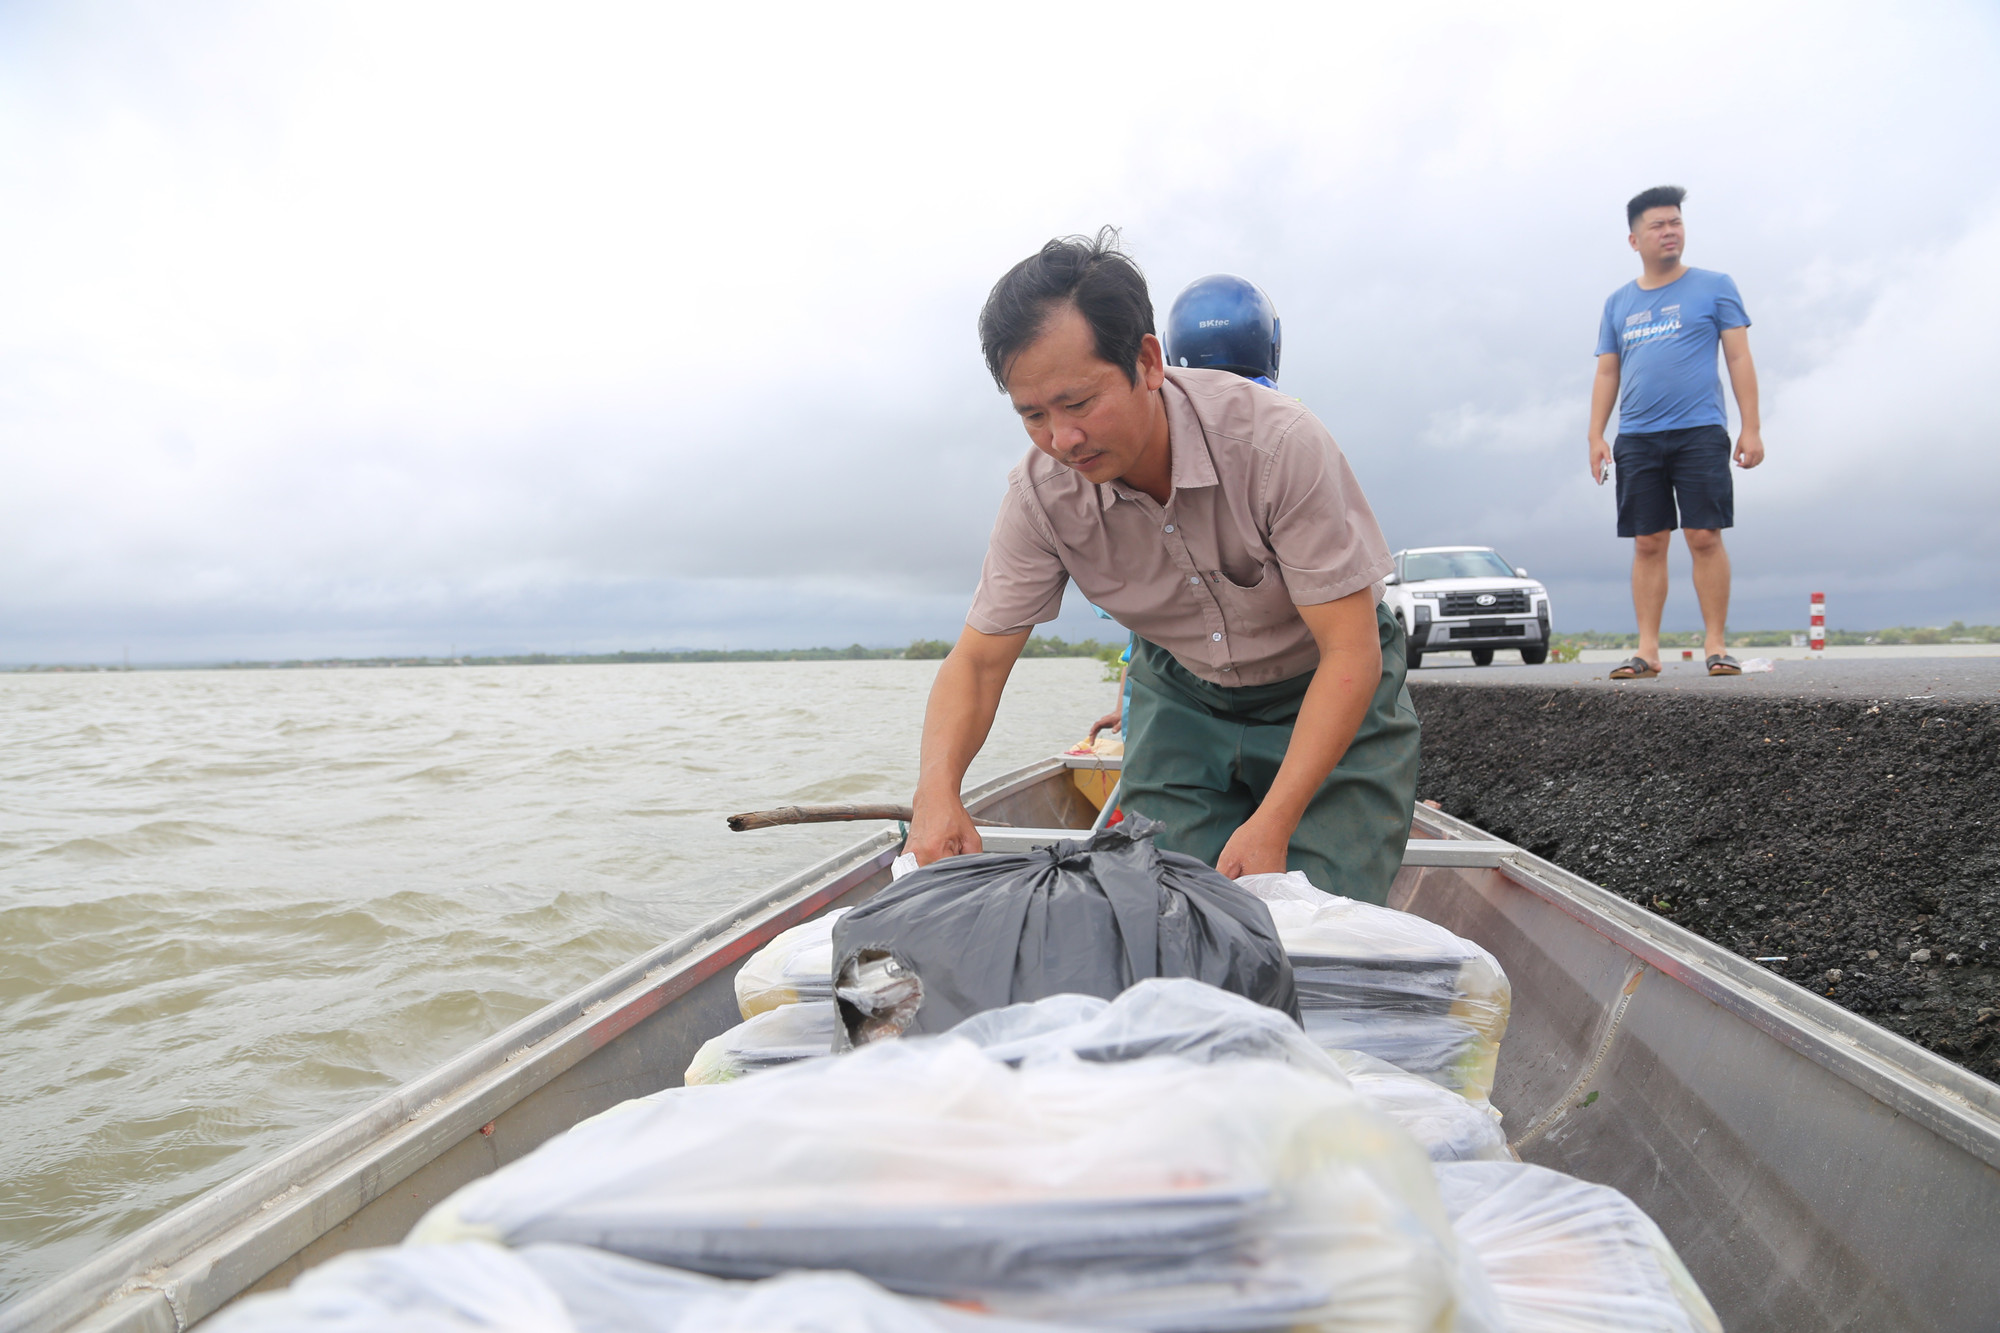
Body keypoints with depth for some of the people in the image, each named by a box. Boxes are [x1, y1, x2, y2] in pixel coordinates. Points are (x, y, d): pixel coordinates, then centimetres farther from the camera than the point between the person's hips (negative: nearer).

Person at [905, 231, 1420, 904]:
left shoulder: (1278, 442, -32)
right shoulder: (1040, 493, -21)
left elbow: (1352, 654, -29)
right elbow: (978, 660, -14)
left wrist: (1272, 823, -37)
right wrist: (937, 789, -34)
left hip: (1331, 693, -2)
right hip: (1182, 699, 3)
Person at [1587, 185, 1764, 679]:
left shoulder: (1714, 286, 8)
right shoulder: (1618, 303, 16)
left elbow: (1739, 358, 5)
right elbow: (1607, 374, 15)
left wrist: (1751, 428, -3)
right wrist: (1596, 435, 4)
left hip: (1700, 432, -2)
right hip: (1637, 439, 2)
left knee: (1704, 536, -6)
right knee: (1648, 543, 1)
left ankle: (1715, 643, 1)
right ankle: (1647, 649, 3)